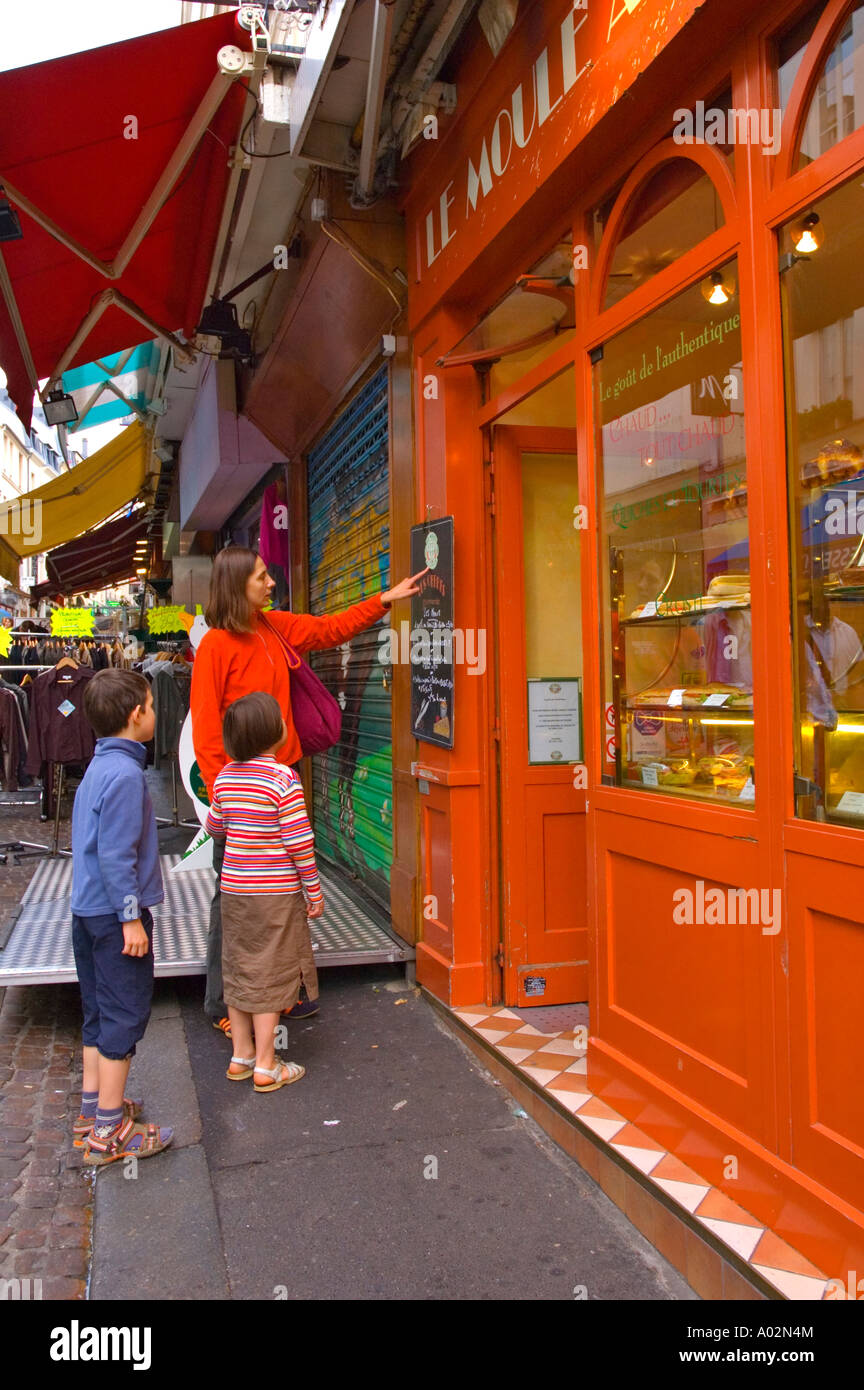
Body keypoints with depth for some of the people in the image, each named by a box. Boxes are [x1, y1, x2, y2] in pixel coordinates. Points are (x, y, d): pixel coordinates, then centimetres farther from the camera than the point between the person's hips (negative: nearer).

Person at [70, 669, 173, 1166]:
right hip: (116, 914, -10)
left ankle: (94, 1108, 29)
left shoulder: (98, 768, 10)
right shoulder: (125, 774, -20)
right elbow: (116, 854, -22)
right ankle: (109, 1132, 7)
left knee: (99, 1011, 18)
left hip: (88, 910, 10)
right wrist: (131, 917, -18)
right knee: (125, 1015, -1)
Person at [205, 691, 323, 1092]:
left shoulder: (225, 776, 1)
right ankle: (265, 1066, 14)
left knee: (239, 970, 16)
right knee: (270, 974, 5)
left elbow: (214, 827, 15)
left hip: (234, 890, 6)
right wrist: (314, 892, -7)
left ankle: (241, 1056, 28)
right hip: (275, 894, -6)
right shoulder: (283, 778, -18)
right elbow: (299, 842, -17)